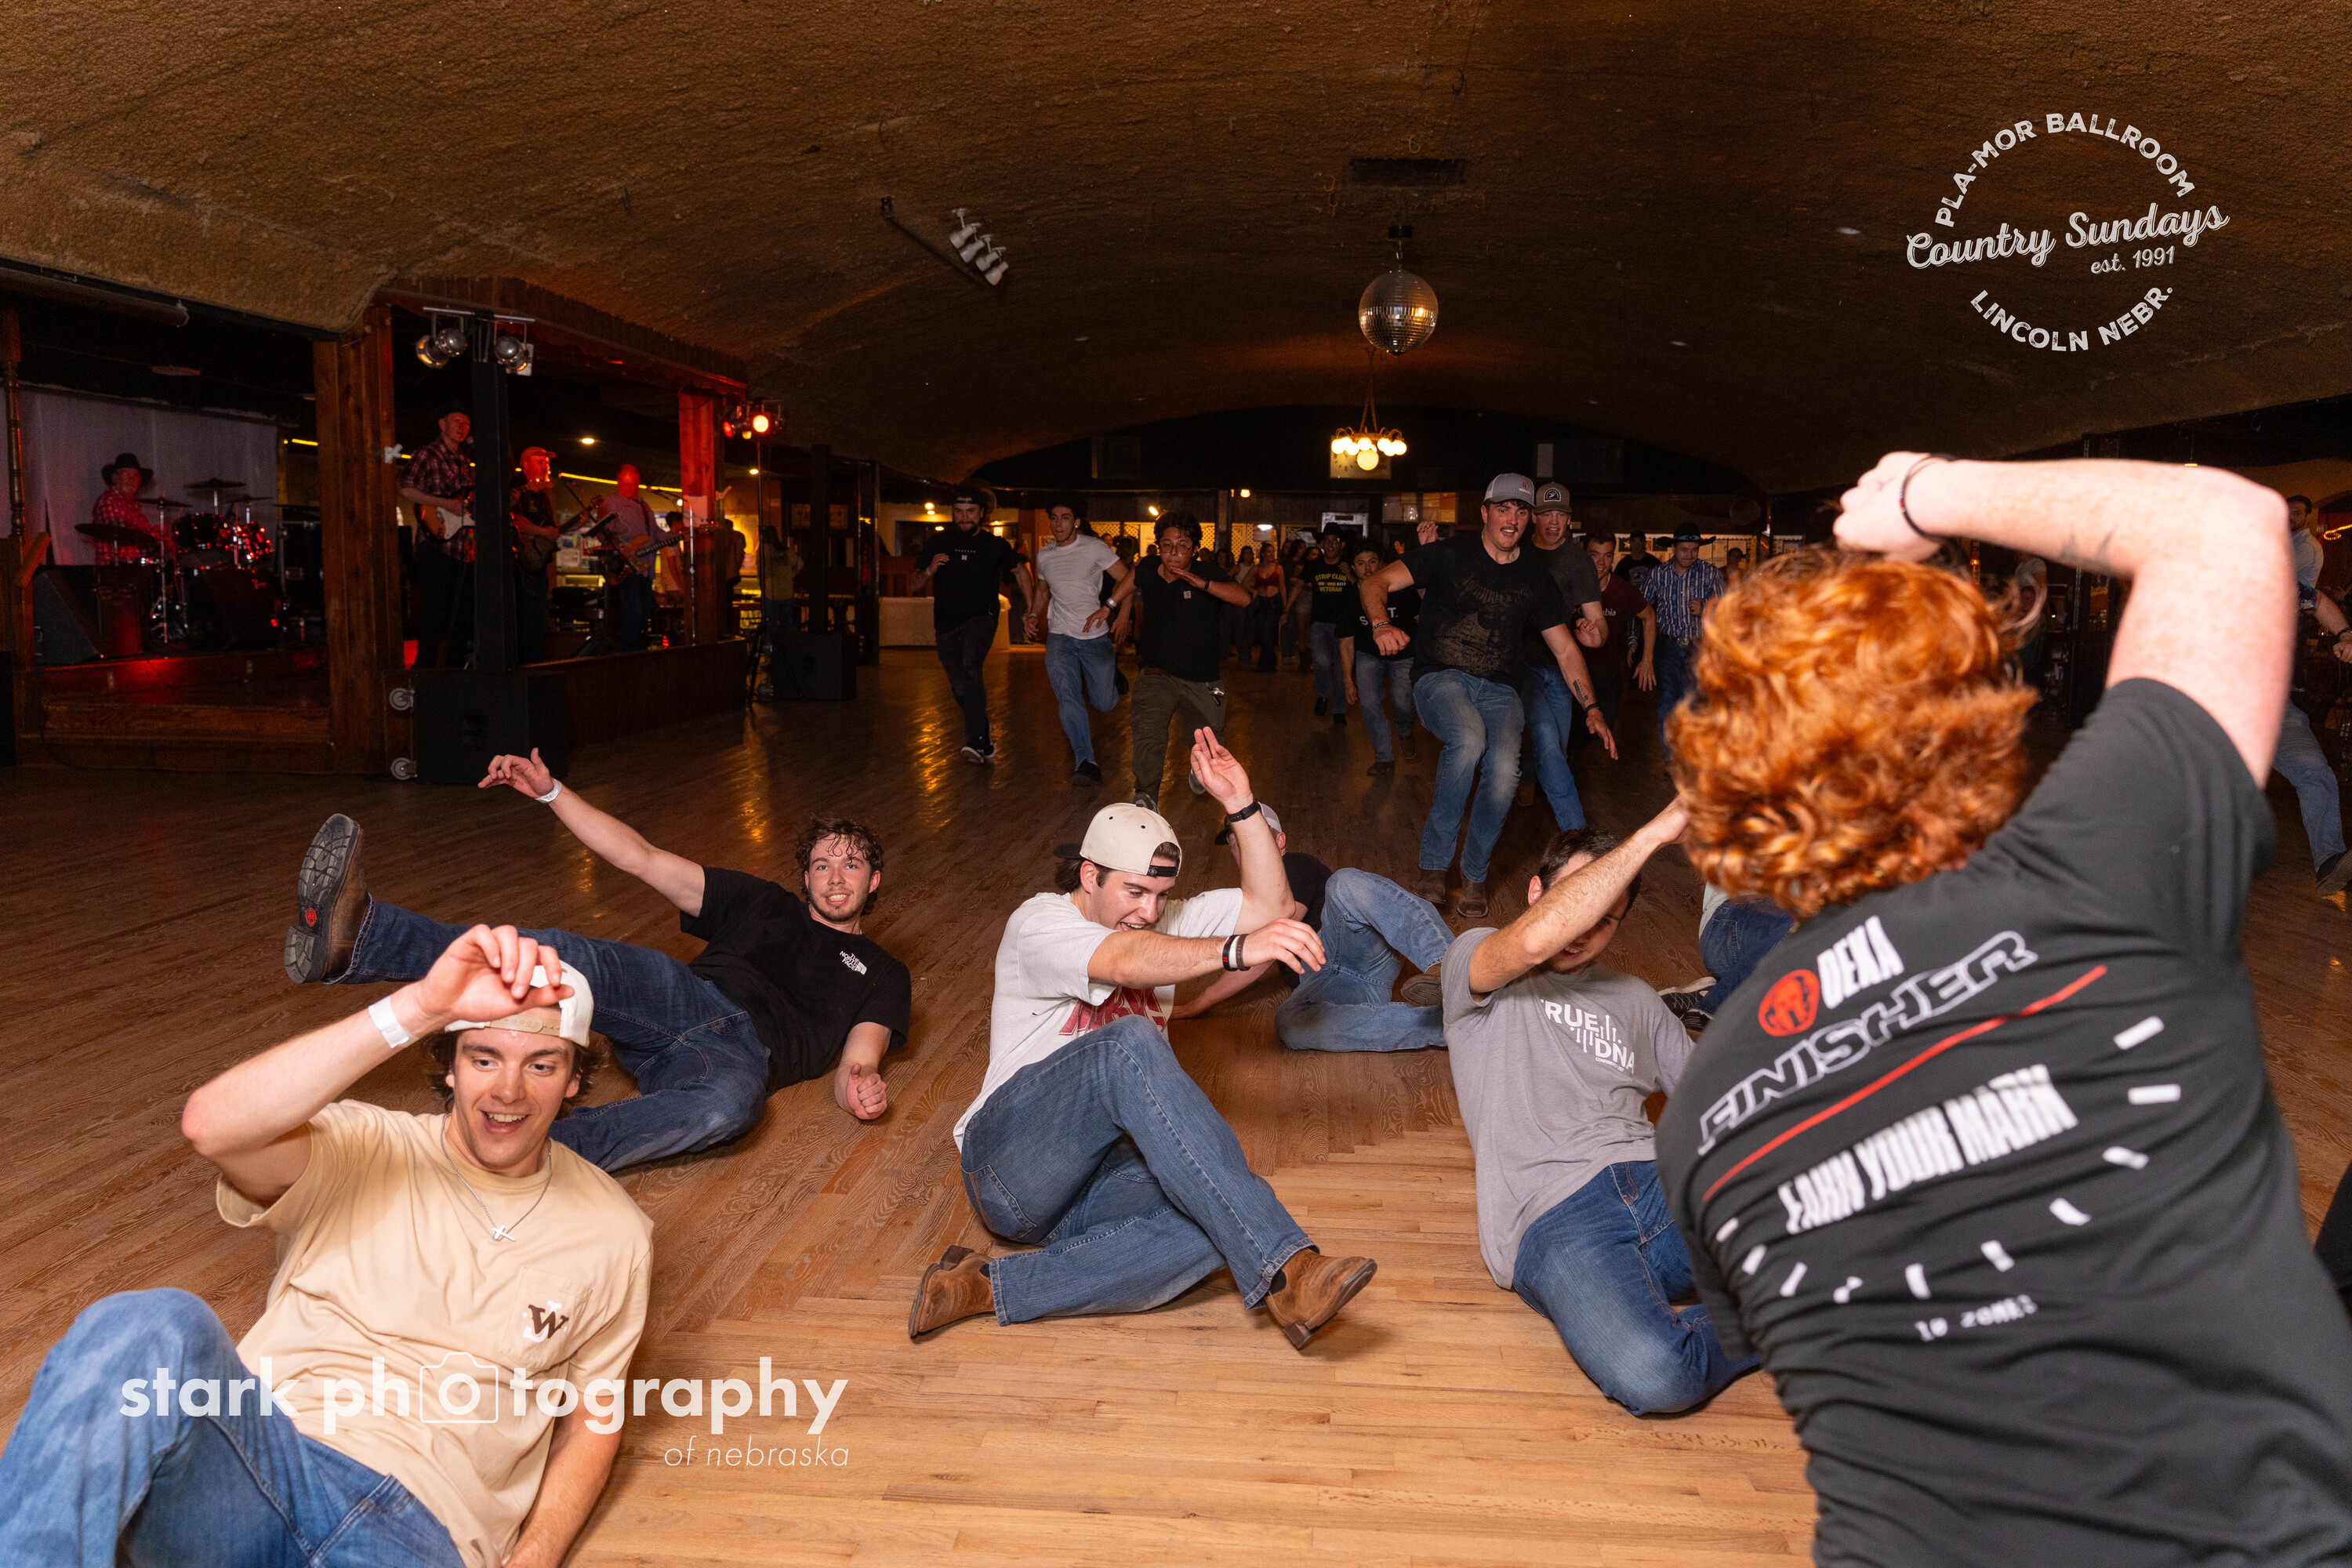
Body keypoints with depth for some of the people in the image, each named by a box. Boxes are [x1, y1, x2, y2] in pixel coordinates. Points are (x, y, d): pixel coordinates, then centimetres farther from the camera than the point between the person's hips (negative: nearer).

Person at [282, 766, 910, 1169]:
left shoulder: (881, 973, 26)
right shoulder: (765, 903, 32)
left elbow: (857, 1058, 8)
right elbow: (642, 858, 23)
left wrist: (862, 1081, -20)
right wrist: (550, 791, 12)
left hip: (742, 1049, -3)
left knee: (728, 1105, -42)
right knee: (574, 958, -29)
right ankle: (353, 939, -48)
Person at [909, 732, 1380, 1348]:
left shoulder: (1162, 921, 17)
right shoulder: (1038, 922, -6)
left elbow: (1269, 905, 7)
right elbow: (1125, 961, -28)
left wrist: (1242, 807, -3)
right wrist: (1239, 949, -42)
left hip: (1099, 1176, 6)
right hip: (1012, 1158, -6)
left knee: (1212, 1231, -31)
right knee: (1129, 1044, -37)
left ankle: (993, 1288, -27)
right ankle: (1283, 1269, -45)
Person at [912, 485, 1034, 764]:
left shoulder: (995, 546, 2)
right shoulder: (937, 543, 4)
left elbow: (1019, 573, 20)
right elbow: (916, 586, 6)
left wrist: (1029, 606, 14)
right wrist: (930, 570, -14)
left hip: (980, 618, -4)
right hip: (946, 624, 4)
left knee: (971, 668, -31)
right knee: (960, 690, 8)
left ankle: (976, 742, -40)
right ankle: (986, 742, 33)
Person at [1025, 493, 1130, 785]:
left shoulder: (1094, 548, -6)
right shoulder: (1044, 555, 8)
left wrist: (1107, 608, -23)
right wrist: (1033, 614, 7)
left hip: (1095, 636, -2)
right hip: (1060, 637, 2)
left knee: (1105, 704, 6)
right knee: (1067, 697, -19)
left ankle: (1111, 669, 40)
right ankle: (1085, 761, -19)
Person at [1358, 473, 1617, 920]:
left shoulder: (1536, 579, 12)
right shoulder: (1451, 555, 1)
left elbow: (1566, 650, 17)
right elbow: (1374, 583, -6)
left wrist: (1591, 708, 6)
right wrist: (1381, 623, -27)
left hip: (1498, 689, 3)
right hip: (1440, 678, -3)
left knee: (1504, 770, -26)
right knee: (1469, 738, -36)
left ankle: (1474, 872, 1)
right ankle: (1434, 860, -17)